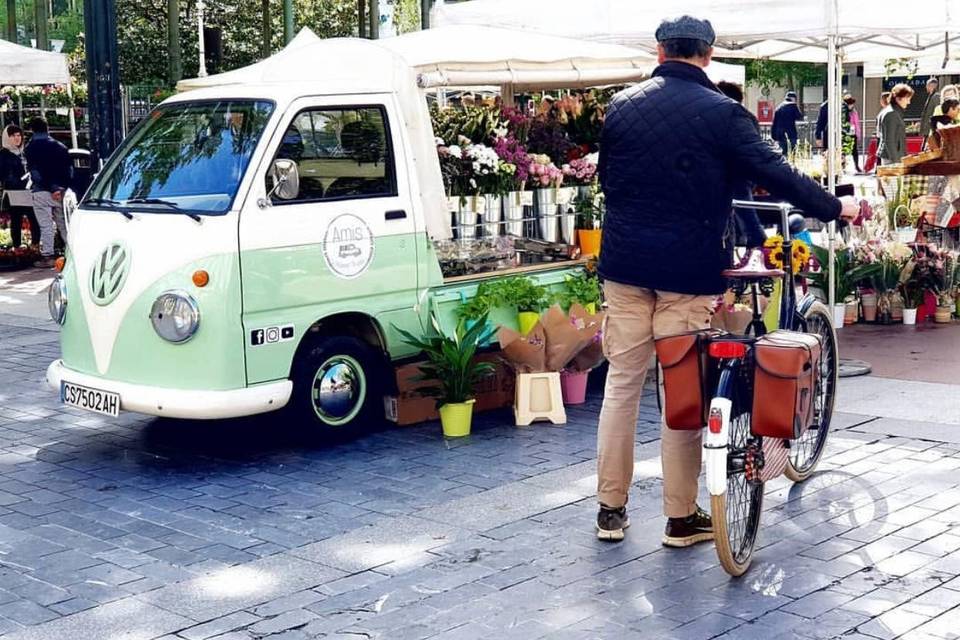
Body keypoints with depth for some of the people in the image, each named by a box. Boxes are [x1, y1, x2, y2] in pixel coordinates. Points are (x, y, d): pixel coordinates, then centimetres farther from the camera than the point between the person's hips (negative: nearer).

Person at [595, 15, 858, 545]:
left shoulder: (622, 105, 4)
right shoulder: (721, 112, -8)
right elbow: (774, 172, -8)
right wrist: (834, 208, 6)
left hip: (625, 263, 4)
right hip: (689, 269, -3)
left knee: (622, 384, 11)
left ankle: (610, 509, 16)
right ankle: (681, 517, 12)